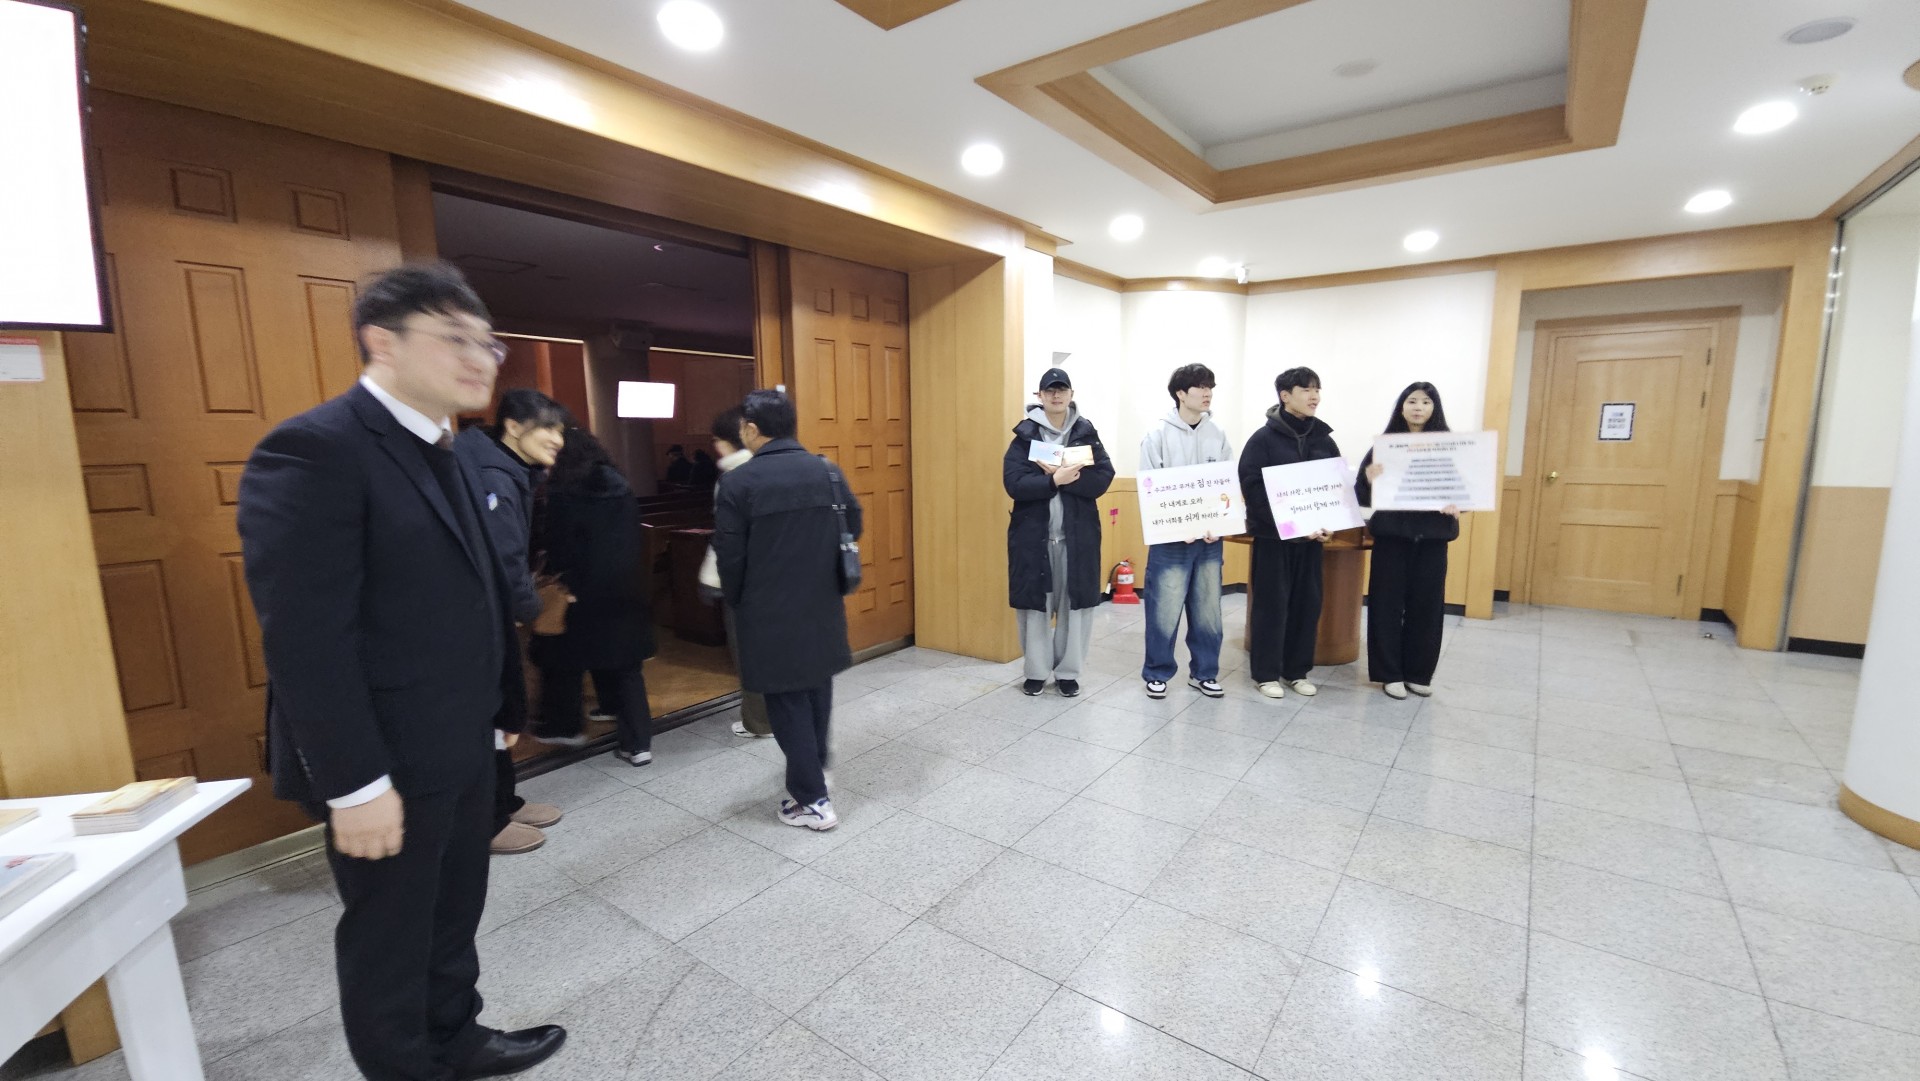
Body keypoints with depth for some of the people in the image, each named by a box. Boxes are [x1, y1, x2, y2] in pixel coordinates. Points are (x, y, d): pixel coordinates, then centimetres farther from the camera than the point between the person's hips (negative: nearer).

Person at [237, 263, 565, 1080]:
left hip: (462, 749, 8)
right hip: (388, 767, -8)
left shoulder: (442, 453, 9)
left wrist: (499, 708, 13)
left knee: (453, 916, 24)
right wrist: (353, 783, -21)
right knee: (390, 936, 15)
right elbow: (306, 639, -23)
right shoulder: (313, 451, -19)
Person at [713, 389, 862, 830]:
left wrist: (737, 602, 7)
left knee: (787, 701, 7)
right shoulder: (828, 471, 0)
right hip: (822, 607, 5)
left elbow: (729, 556, -11)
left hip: (770, 613, -5)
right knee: (817, 689, 22)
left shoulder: (738, 482, -13)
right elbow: (853, 528, 7)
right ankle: (815, 768, 41)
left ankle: (812, 800, 14)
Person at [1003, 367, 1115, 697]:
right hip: (1033, 534, -1)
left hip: (1078, 535, 1)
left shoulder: (1086, 433, 5)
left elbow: (1103, 478, -7)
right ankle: (1036, 672, 22)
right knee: (1035, 603, 6)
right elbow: (1014, 483, -11)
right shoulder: (1025, 434, 1)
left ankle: (1068, 672, 21)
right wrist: (1055, 479, -22)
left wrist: (1063, 475, -18)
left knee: (1075, 604, 6)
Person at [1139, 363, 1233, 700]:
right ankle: (1158, 673, 16)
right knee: (1164, 612, -1)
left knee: (1208, 611, 10)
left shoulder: (1217, 435, 7)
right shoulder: (1157, 435, -4)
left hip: (1210, 539, 4)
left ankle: (1204, 672, 26)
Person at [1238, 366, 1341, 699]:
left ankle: (1297, 670, 22)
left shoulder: (1324, 439, 9)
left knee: (1308, 602, 8)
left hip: (1311, 534, 5)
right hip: (1273, 534, -5)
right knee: (1271, 602, 0)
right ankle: (1267, 673, 12)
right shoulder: (1264, 438, -6)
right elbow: (1252, 487, -14)